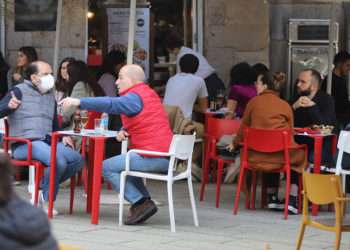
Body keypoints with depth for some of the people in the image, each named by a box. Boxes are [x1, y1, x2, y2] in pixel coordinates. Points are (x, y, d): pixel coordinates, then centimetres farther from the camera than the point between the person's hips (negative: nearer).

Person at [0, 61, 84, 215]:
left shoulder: (50, 95, 21)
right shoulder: (19, 91, 0)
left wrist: (62, 137, 8)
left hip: (47, 142, 7)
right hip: (25, 144, -7)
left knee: (77, 160, -13)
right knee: (58, 161, -31)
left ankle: (42, 186, 1)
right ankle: (47, 200, -8)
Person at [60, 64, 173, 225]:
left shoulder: (135, 97, -10)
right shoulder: (149, 94, 21)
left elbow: (111, 104, -27)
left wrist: (79, 102, -32)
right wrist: (125, 130, 4)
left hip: (153, 156, -10)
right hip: (166, 156, 10)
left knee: (107, 167, -3)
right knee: (125, 162, 30)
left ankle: (141, 203, -9)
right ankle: (143, 200, 17)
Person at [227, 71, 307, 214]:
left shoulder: (253, 102, 3)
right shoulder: (285, 106, 2)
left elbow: (244, 127, 14)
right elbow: (290, 130, 9)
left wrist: (235, 144, 32)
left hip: (257, 155, 2)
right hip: (281, 154, -2)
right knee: (299, 155, 28)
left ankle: (272, 197, 34)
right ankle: (292, 201, 18)